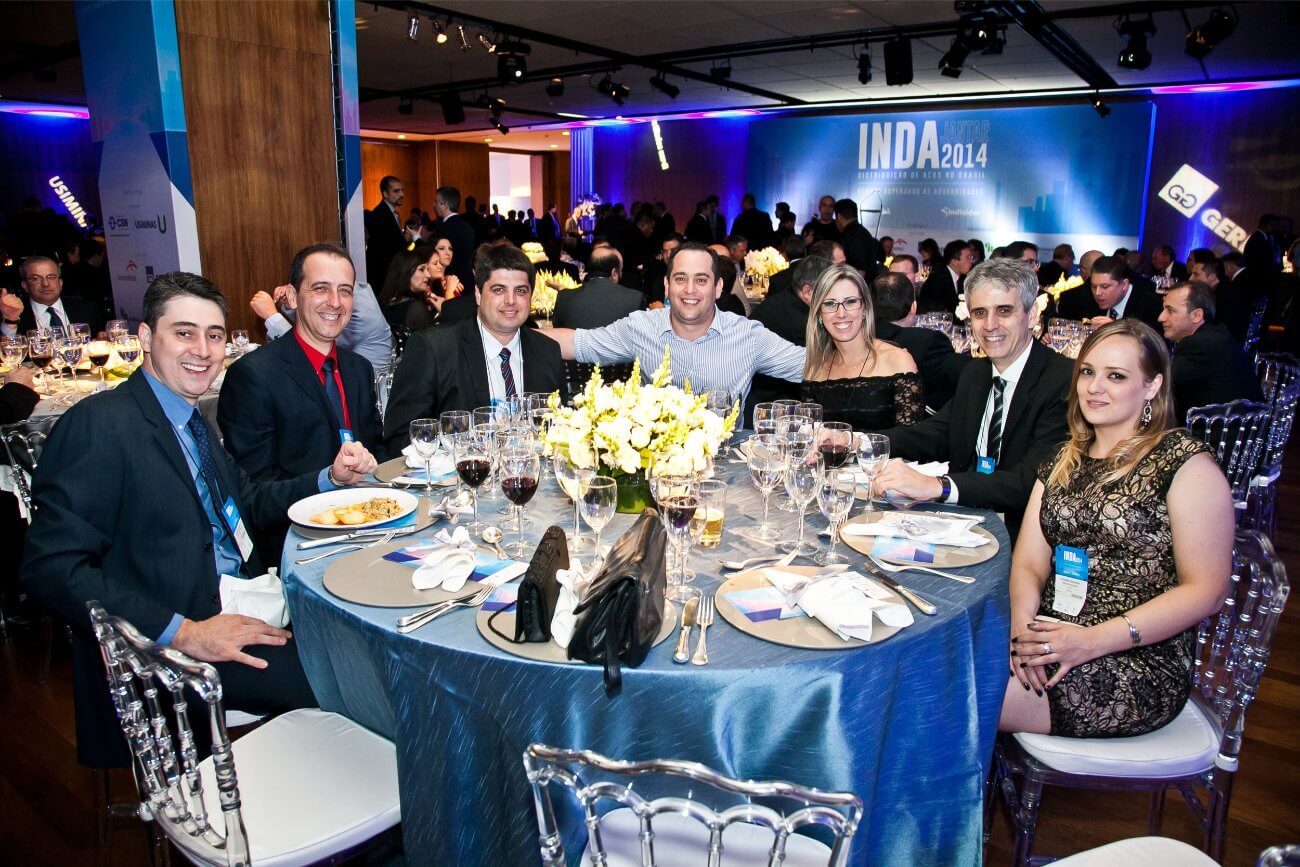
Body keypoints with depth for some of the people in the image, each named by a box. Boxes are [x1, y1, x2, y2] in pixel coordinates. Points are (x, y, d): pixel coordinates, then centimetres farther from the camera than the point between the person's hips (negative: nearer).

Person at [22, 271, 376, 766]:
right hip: (160, 650, -8)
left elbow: (246, 504, 24)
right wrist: (183, 632, -24)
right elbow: (51, 567, -19)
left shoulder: (192, 418, 14)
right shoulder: (100, 423, -12)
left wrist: (331, 477, 6)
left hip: (240, 611, 9)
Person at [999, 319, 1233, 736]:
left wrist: (1093, 641, -18)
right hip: (1051, 645, 6)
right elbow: (1029, 561, 7)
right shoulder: (1062, 461, 14)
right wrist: (1023, 625, -14)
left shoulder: (1186, 463, -5)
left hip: (1140, 663, -5)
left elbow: (1206, 590, -10)